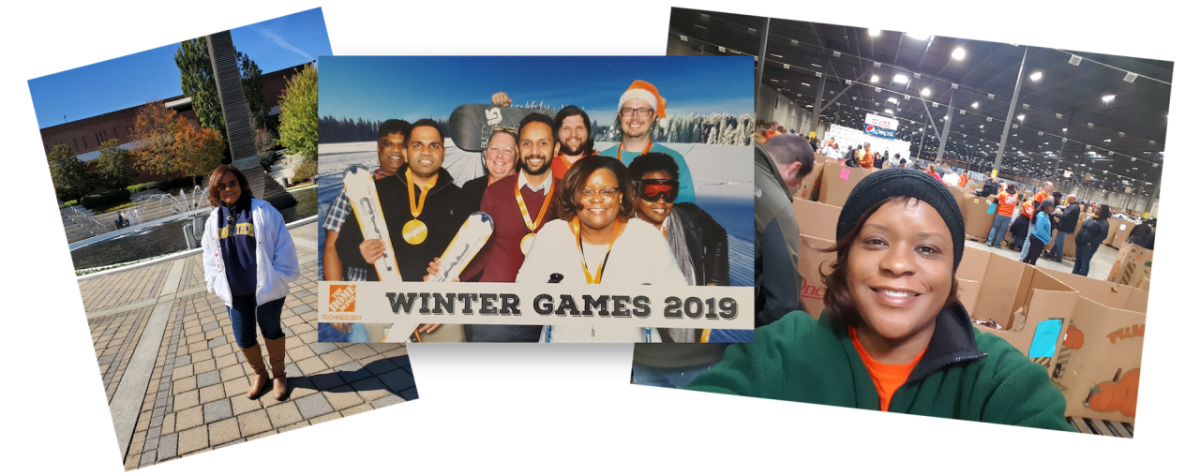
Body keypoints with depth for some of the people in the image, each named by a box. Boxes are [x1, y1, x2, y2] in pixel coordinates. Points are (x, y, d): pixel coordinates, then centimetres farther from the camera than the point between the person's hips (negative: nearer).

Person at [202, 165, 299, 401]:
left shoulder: (262, 211, -10)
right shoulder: (214, 219, 4)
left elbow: (283, 245, -10)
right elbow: (209, 255, 13)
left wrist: (282, 277, -10)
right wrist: (215, 283, 8)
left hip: (266, 288, -4)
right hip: (234, 291, 4)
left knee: (271, 332, 13)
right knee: (243, 338, 10)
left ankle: (279, 374, 34)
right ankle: (260, 374, 35)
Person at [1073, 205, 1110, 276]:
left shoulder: (1104, 223, -14)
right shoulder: (1091, 218, 11)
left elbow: (1104, 235, -22)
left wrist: (1092, 243, -22)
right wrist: (1078, 236, 10)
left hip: (1088, 245, -7)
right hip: (1080, 242, 7)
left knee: (1085, 262, -1)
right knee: (1078, 259, 16)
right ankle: (1075, 273, 29)